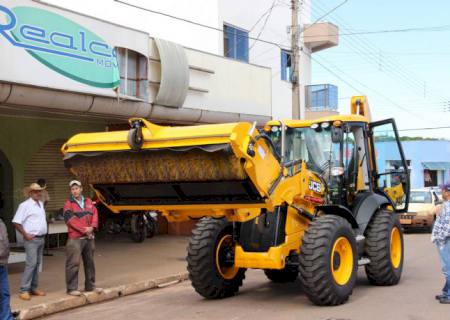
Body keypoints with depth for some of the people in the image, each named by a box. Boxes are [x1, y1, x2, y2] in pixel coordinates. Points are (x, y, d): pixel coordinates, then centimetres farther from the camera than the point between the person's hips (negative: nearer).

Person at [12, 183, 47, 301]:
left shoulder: (41, 204, 12)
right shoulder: (25, 205, -11)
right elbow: (16, 222, -14)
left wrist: (43, 234, 14)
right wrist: (25, 234, -16)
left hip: (41, 238, 8)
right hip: (31, 239, -8)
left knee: (37, 264, 11)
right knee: (31, 263, -13)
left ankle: (33, 288, 18)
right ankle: (24, 290, -10)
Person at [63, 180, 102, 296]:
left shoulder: (88, 202, 12)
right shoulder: (69, 204, -4)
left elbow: (95, 215, 5)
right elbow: (70, 220, -13)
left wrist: (92, 227, -12)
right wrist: (84, 230, -16)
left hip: (89, 237, 6)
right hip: (75, 238, -6)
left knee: (89, 262, 14)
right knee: (73, 263, -7)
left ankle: (90, 286, 25)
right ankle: (72, 288, -1)